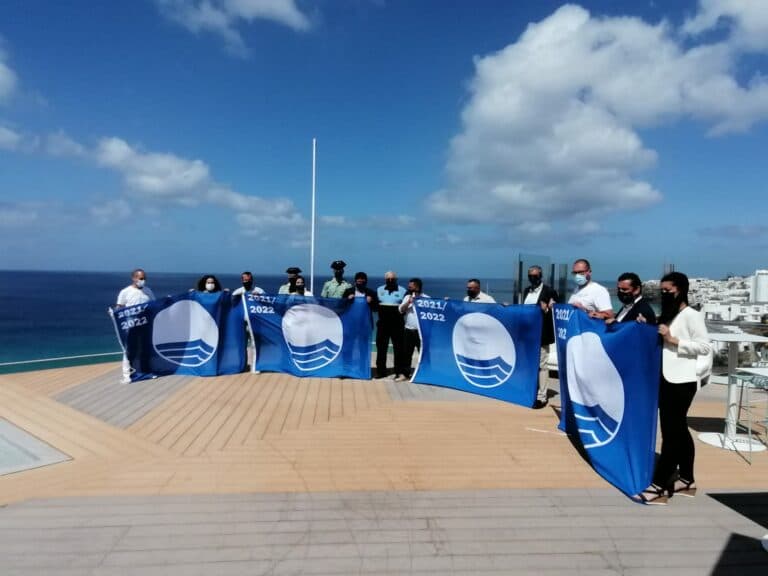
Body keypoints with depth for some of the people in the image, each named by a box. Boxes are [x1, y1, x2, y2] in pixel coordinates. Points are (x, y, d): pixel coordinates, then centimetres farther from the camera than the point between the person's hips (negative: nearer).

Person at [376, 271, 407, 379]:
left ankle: (400, 371, 6)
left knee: (398, 348, -1)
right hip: (383, 323, 3)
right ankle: (381, 371, 17)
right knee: (381, 347, 7)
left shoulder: (402, 290, 4)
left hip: (397, 324, -3)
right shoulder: (379, 290, 13)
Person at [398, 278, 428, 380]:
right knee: (406, 353, 8)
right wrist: (409, 302, -12)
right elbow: (401, 310, 0)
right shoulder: (407, 297, 8)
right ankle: (405, 373, 17)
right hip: (409, 330, 4)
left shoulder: (426, 298, -4)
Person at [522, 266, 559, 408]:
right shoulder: (526, 290, 13)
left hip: (541, 334, -6)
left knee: (541, 365, -1)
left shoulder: (549, 290, -7)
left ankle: (542, 396, 6)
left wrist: (546, 310, -25)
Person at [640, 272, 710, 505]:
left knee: (671, 433, -6)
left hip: (682, 382, -9)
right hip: (666, 379, 9)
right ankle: (686, 480, 26)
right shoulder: (667, 315, 16)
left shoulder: (692, 316, -8)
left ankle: (659, 486, -3)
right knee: (679, 432, 15)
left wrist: (674, 340, -18)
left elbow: (705, 347, -14)